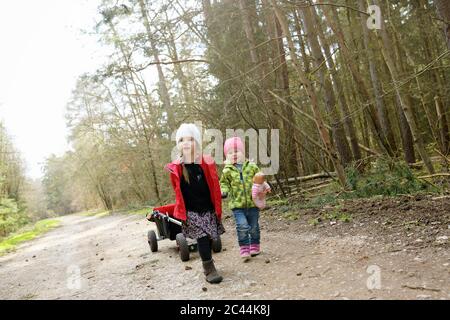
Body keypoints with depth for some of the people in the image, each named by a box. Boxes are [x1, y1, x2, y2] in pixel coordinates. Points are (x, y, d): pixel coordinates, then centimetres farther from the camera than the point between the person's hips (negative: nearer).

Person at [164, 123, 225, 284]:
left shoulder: (207, 163, -6)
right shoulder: (176, 168, -8)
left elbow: (215, 187, 0)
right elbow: (178, 192, 2)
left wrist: (218, 209, 1)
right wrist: (181, 212, 4)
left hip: (208, 209, 2)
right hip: (191, 212, -2)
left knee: (208, 238, 9)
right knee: (202, 237, -10)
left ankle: (207, 264, 29)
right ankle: (209, 269, 1)